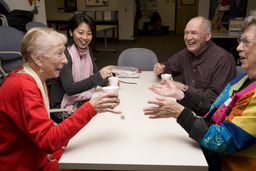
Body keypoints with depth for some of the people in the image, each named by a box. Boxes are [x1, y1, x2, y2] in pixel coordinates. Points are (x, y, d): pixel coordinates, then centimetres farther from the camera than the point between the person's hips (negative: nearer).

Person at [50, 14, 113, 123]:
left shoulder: (87, 50, 6)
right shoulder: (64, 53, -18)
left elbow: (94, 73, 11)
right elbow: (69, 89, -25)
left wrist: (107, 82, -11)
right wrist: (98, 76, -33)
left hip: (85, 100, 7)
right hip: (64, 107, -7)